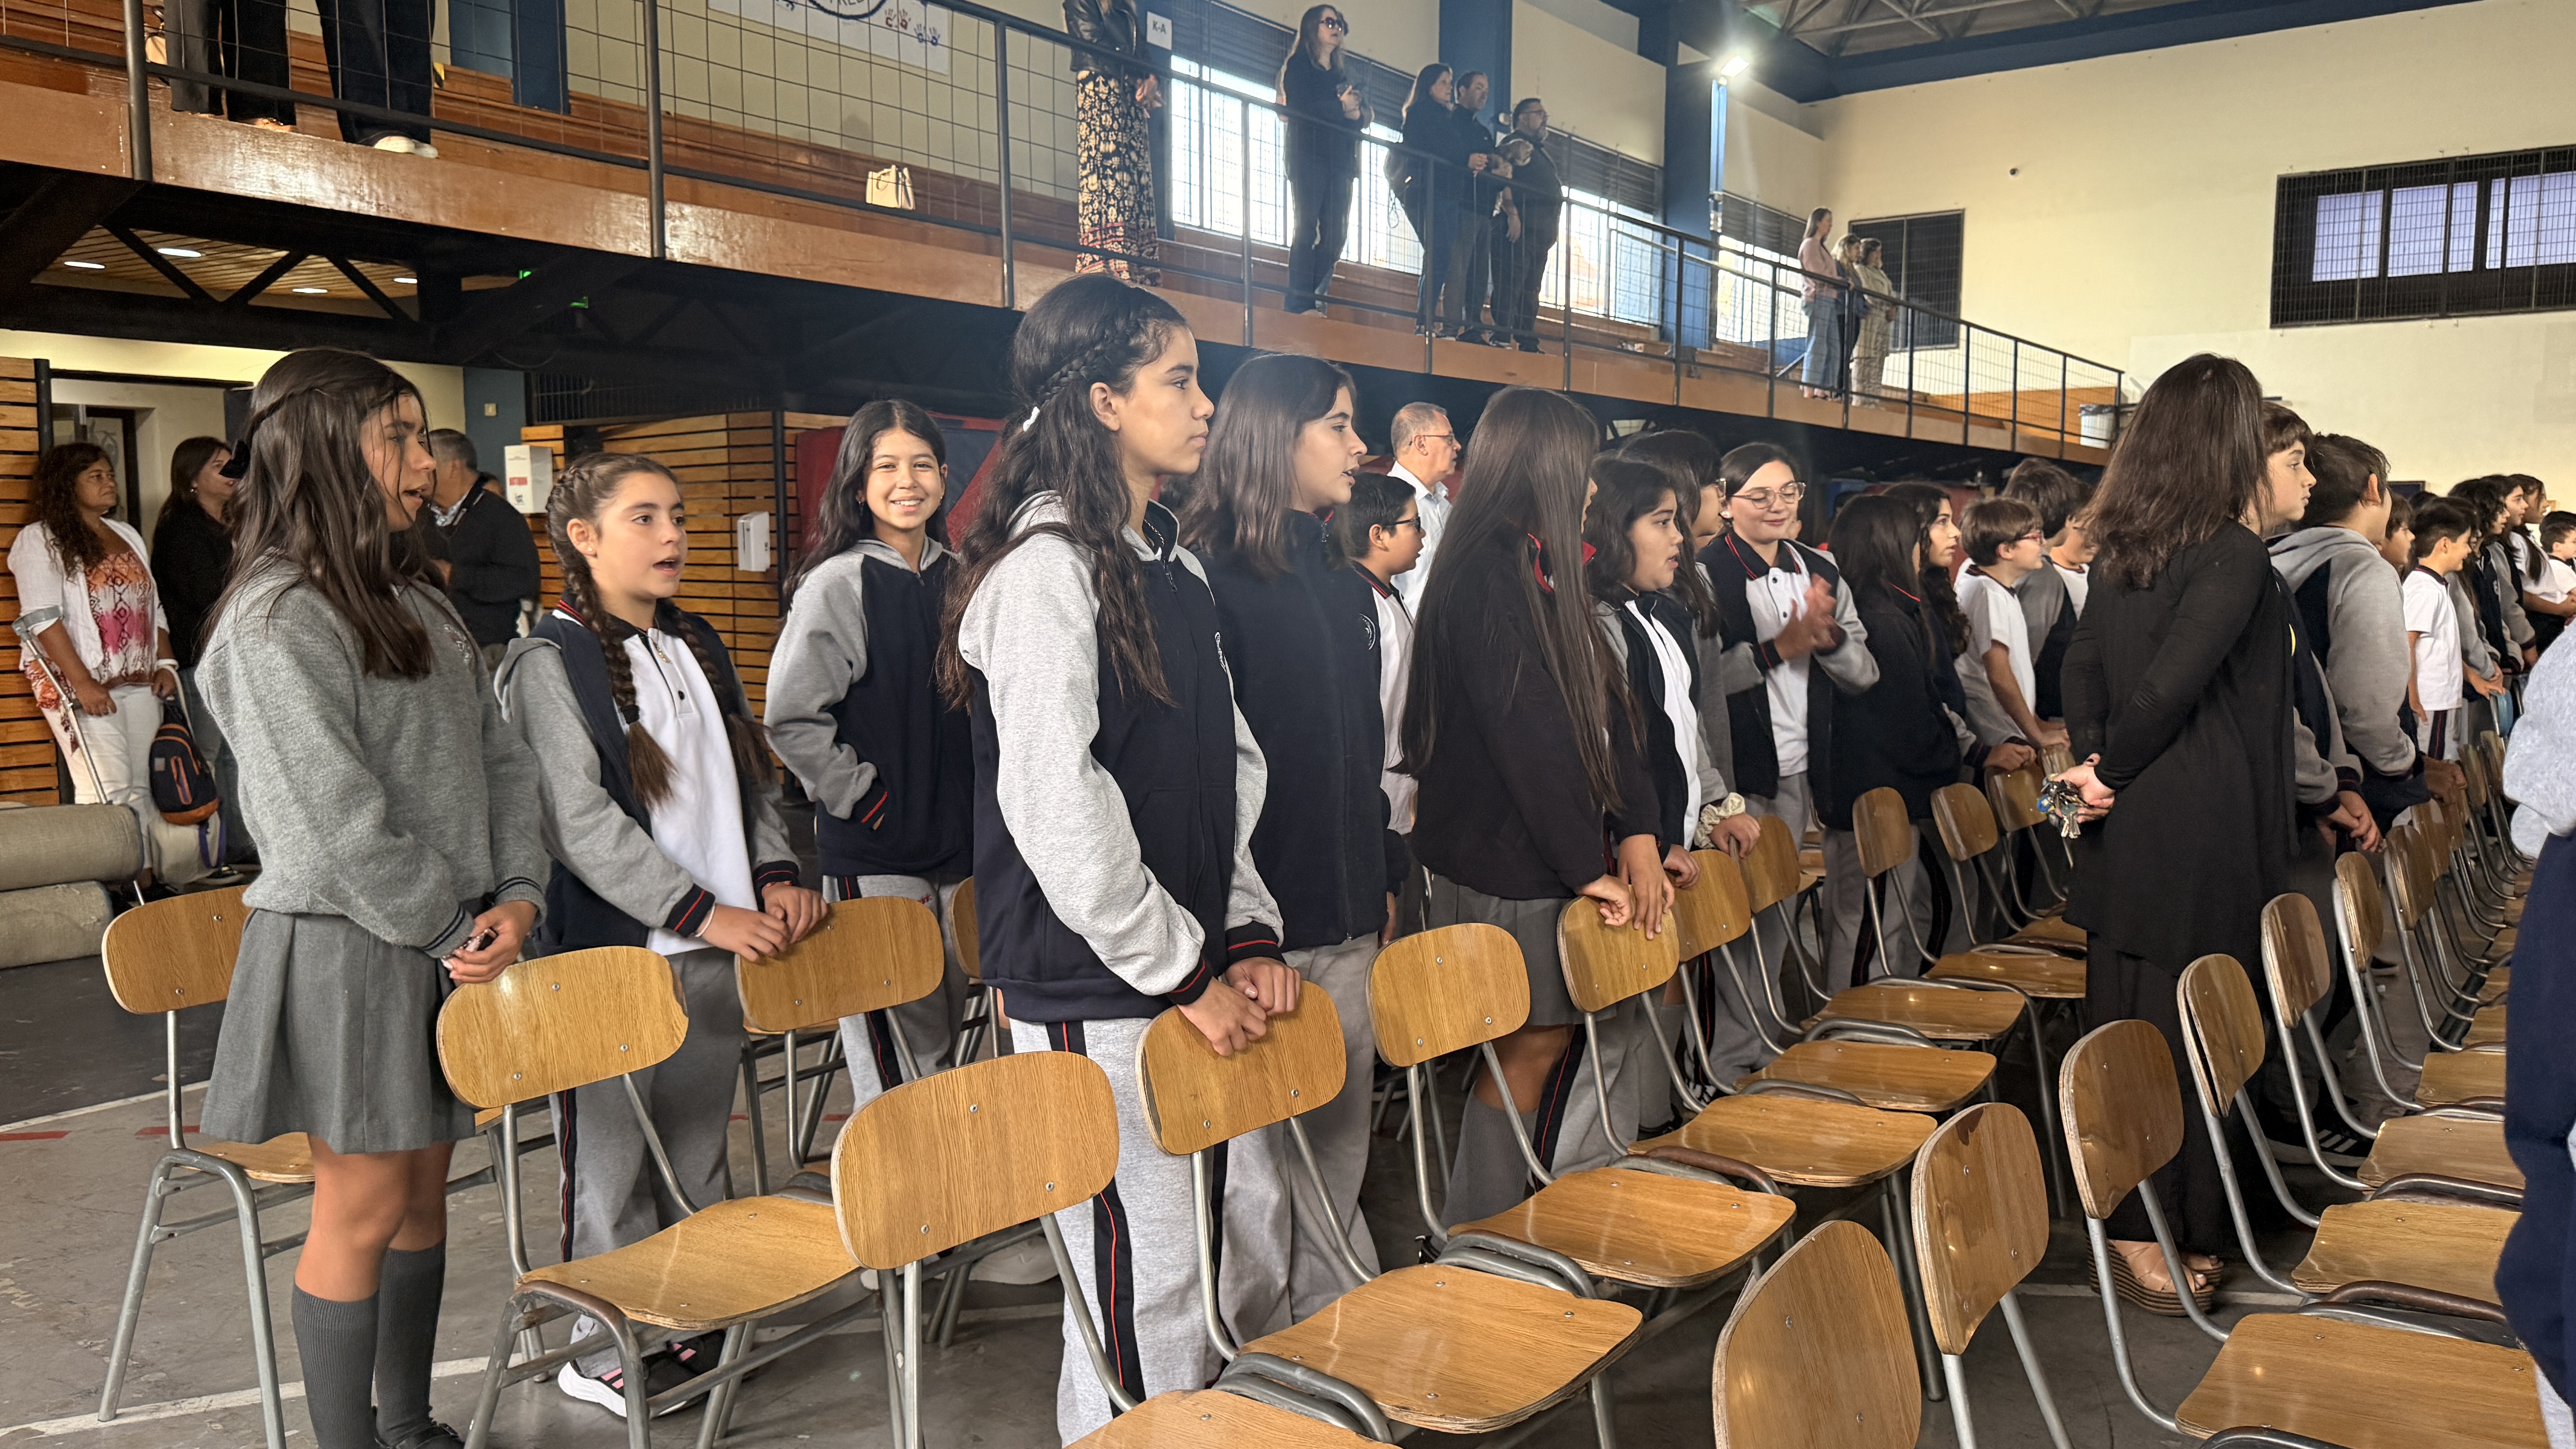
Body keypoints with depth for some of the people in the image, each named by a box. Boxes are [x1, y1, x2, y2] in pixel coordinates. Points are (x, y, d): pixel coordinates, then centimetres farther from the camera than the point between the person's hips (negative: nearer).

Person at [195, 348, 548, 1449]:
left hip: (451, 944, 8)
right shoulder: (276, 618, -14)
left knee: (424, 1191, 15)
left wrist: (517, 895, -4)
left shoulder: (419, 601, 12)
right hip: (348, 949, -8)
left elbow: (498, 756, 10)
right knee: (363, 1208, 1)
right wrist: (452, 932, -11)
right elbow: (336, 819, -18)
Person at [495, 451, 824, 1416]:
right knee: (613, 1155, 2)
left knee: (698, 1153, 14)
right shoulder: (548, 662, -8)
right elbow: (581, 824, -16)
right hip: (615, 949, -6)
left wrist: (775, 877, 2)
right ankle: (602, 1353, 17)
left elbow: (752, 774, 18)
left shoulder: (698, 646, 14)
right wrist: (701, 912, -18)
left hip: (719, 946, 6)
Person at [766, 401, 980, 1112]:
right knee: (894, 1059, -3)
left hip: (959, 839, 6)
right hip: (873, 855, -6)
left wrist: (980, 806, 12)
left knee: (952, 1034, 15)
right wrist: (863, 796, -11)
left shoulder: (957, 578, 9)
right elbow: (791, 718, -13)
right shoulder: (838, 584, -9)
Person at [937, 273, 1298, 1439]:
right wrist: (1184, 973, -16)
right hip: (1098, 999, -9)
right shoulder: (1046, 563, -13)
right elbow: (1054, 799, -22)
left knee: (1253, 1249, 17)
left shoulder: (1174, 564, 14)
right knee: (1146, 1293, 1)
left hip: (1195, 982, 9)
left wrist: (1249, 935, 5)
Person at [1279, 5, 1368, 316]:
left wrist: (1358, 112, -9)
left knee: (1334, 234, -2)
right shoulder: (1298, 66, 6)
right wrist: (1341, 107, -7)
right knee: (1307, 229, -13)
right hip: (1309, 158, -6)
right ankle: (1300, 303, -16)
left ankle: (1317, 299, -2)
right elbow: (1299, 107, -12)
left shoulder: (1342, 75, 25)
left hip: (1339, 162, 6)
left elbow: (1367, 112, 13)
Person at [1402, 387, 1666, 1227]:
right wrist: (1589, 867, -15)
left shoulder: (1546, 576, 12)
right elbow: (1527, 740, -20)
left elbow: (1605, 712, 8)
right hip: (1506, 865, -8)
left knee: (1563, 1034, 12)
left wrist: (1638, 835, -1)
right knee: (1537, 1042, 1)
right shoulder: (1489, 582, -17)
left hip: (1554, 860, 9)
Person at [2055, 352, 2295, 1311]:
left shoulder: (2119, 548, 8)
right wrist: (2110, 772, -5)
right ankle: (2171, 1235, 11)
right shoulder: (2233, 557, -14)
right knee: (2189, 1034, 2)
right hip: (2200, 835, -7)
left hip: (2124, 827, 7)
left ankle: (2123, 1213, 25)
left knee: (2121, 1023, 13)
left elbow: (2082, 665, 6)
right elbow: (2171, 685, -19)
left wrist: (2092, 763, -1)